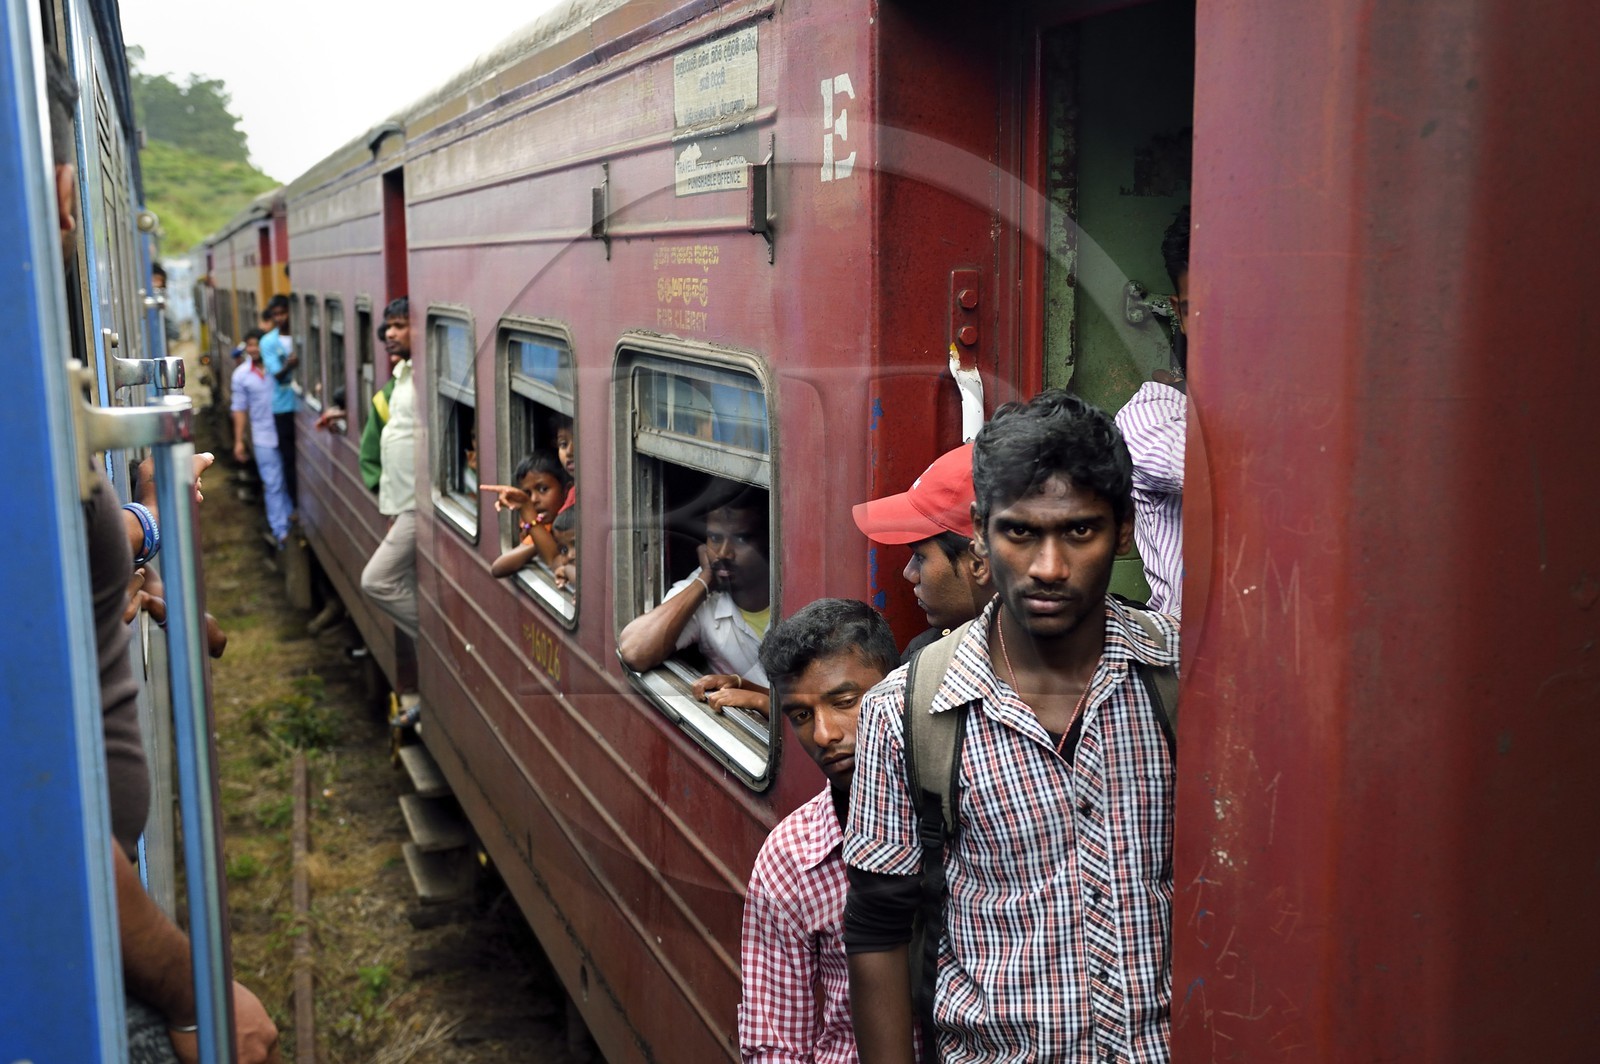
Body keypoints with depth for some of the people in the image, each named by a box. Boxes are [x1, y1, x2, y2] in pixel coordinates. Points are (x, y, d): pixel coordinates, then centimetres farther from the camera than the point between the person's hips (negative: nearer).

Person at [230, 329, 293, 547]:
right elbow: (240, 409, 6)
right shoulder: (241, 375, 2)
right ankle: (280, 531, 4)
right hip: (264, 438, 0)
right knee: (273, 486, 0)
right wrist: (239, 441, 4)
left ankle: (292, 521, 24)